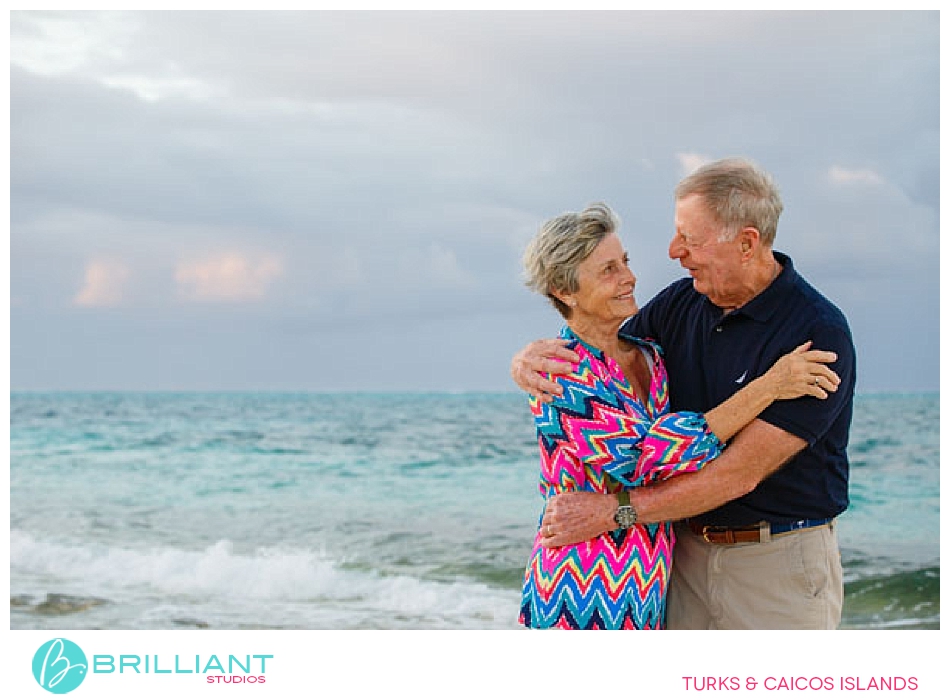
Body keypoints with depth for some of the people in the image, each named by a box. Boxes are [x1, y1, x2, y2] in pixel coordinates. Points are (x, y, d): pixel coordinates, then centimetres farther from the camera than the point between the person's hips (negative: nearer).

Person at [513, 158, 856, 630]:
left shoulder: (819, 334, -19)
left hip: (782, 561, -5)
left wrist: (613, 510, -23)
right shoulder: (681, 304, 2)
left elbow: (740, 474, -23)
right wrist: (528, 359, -13)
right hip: (688, 551, 6)